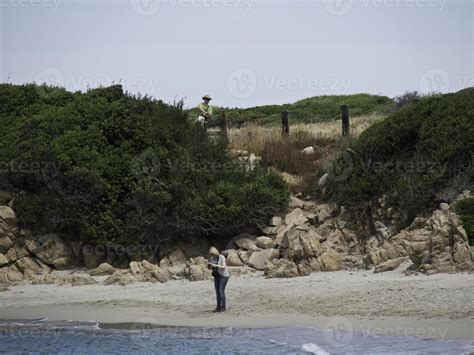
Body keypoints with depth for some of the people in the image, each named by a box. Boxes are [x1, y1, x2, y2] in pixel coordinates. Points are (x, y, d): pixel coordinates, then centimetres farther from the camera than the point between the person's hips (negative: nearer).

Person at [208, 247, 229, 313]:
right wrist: (209, 266, -13)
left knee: (221, 291, -13)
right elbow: (211, 268, 10)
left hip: (224, 276, -6)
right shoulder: (212, 258, 4)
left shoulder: (221, 257, -14)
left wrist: (215, 265, -29)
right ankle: (218, 307, 2)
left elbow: (224, 267, -21)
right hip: (217, 276, 6)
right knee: (217, 292, 0)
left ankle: (223, 307, -8)